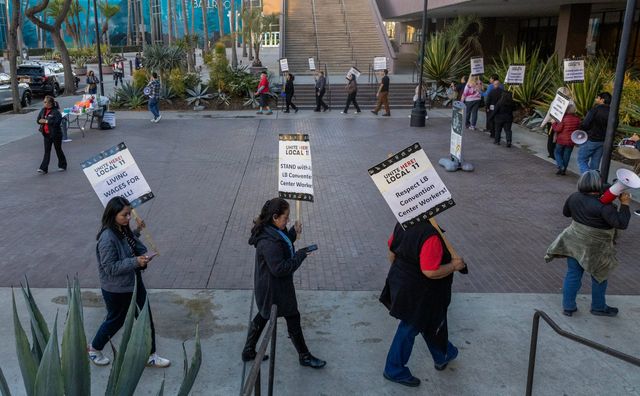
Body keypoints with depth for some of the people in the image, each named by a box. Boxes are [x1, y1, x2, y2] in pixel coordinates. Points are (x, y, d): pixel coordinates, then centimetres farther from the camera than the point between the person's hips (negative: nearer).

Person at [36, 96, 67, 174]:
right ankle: (44, 168, 2)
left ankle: (62, 166, 26)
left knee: (58, 150, 9)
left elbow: (57, 121, -27)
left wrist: (46, 121, -23)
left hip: (56, 134, -6)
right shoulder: (43, 110, 6)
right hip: (46, 134, 6)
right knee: (47, 151, 4)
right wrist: (41, 121, -10)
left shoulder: (56, 111, -15)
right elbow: (38, 120, 12)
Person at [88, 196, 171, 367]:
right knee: (116, 320, 15)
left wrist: (137, 231, 4)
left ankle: (150, 356, 27)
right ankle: (94, 349, 42)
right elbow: (110, 268, -26)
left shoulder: (123, 230, -1)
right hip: (116, 289, -8)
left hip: (134, 282, 8)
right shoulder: (107, 238, -28)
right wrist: (135, 262, -31)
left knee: (146, 318, 12)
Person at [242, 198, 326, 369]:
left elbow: (283, 245, 14)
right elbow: (280, 268, -30)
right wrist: (300, 255, -23)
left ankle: (248, 352, 36)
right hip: (275, 289, -10)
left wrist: (293, 232, -2)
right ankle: (304, 356, 26)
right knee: (293, 319, 7)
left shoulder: (272, 231, -2)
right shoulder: (269, 242, -32)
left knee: (263, 316, 23)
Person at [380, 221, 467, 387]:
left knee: (430, 322, 28)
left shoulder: (403, 223, -6)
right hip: (418, 294, -9)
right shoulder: (431, 235, -32)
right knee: (409, 329, 12)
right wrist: (454, 265, -16)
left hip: (401, 282, 9)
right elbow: (430, 272, -32)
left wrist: (399, 270, 21)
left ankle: (442, 357, 51)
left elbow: (392, 253, 5)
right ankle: (395, 371, 32)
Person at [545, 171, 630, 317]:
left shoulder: (574, 197, -7)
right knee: (600, 277, 17)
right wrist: (624, 204, -19)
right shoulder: (603, 206, -24)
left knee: (573, 274, 13)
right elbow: (621, 224, -25)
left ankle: (568, 307, 22)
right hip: (595, 249, -4)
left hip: (574, 243, 5)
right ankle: (599, 307, 33)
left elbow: (566, 212, 10)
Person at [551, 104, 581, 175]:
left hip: (561, 140, -4)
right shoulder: (577, 119, -2)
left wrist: (553, 123, -4)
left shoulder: (564, 118, -18)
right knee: (566, 155, 11)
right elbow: (578, 129, 10)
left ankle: (561, 166, -4)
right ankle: (564, 170, 15)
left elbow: (558, 129, -17)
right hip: (571, 141, 4)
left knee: (557, 153, 14)